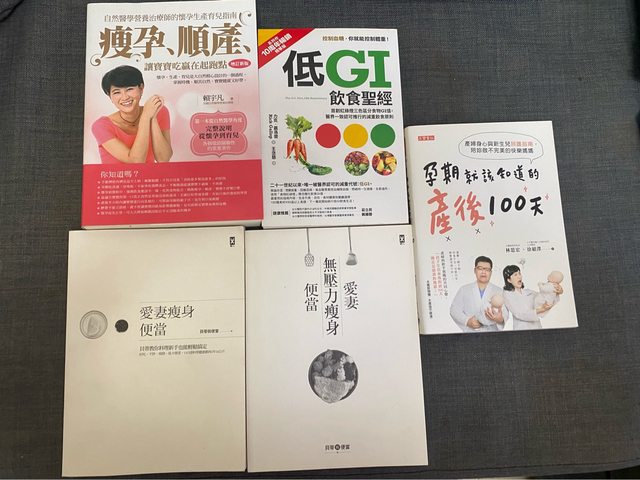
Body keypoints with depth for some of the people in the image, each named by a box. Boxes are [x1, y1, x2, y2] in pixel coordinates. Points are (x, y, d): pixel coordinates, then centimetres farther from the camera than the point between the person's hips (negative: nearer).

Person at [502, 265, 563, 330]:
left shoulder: (528, 292, 14)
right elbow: (519, 314, -12)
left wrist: (557, 292, -10)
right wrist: (541, 310, -21)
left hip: (537, 327, 4)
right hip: (522, 328, -4)